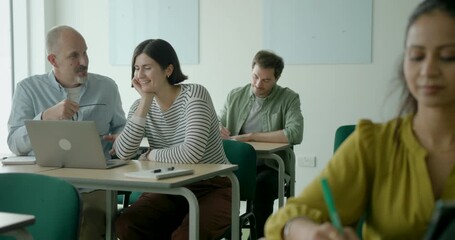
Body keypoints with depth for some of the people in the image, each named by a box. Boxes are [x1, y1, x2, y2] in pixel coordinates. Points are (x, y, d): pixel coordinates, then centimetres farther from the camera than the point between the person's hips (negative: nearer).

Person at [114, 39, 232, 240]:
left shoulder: (194, 94, -14)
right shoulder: (140, 106, 3)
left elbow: (191, 154, -28)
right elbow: (123, 153, -15)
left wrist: (151, 155, -11)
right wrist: (145, 102, -15)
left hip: (212, 187, -5)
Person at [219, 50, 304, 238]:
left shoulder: (289, 98, 0)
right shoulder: (235, 96, 11)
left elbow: (295, 134, -16)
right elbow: (218, 125, 13)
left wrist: (250, 136, -17)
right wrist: (216, 129, -14)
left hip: (270, 167, -3)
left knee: (262, 185, -36)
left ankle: (260, 236, -19)